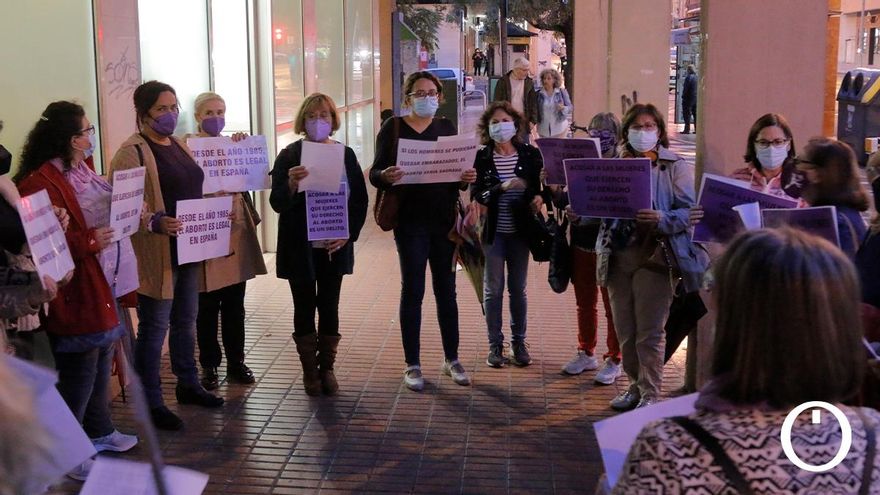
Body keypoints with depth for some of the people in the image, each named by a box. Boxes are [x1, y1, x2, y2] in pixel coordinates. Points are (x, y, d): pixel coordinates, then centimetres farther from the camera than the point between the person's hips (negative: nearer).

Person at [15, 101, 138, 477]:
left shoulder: (82, 171, 11)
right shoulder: (39, 183, -21)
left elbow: (104, 211, 24)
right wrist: (88, 243, -27)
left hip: (104, 282, 10)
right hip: (76, 293, -10)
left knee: (102, 361, 21)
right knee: (79, 370, -1)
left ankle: (99, 432, 37)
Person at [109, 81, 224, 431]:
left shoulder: (179, 146, 14)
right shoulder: (132, 152, -12)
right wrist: (155, 222, -35)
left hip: (188, 251, 8)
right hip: (157, 255, -8)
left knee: (185, 321, 19)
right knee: (154, 328, 0)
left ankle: (188, 384, 34)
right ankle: (151, 403, 11)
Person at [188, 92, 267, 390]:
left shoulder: (234, 145, 13)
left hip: (236, 229, 5)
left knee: (235, 303, 11)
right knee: (207, 305, 3)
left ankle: (236, 362, 22)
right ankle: (209, 366, 15)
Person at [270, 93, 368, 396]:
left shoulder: (345, 155, 3)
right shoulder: (289, 156, -3)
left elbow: (359, 200, 5)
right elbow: (278, 203, -8)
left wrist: (349, 234, -7)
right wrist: (291, 184, -28)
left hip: (335, 246, 2)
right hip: (300, 247, -2)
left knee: (329, 306, 7)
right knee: (304, 307, 5)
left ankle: (327, 367, 19)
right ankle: (309, 370, 16)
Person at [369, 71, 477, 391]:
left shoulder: (447, 128, 9)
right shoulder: (394, 128, -1)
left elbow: (459, 173, 10)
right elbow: (374, 173, -5)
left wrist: (467, 178, -12)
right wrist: (386, 176, -27)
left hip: (444, 220, 3)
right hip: (410, 221, -3)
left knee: (446, 289, 10)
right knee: (412, 290, 2)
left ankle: (451, 359, 23)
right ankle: (412, 364, 13)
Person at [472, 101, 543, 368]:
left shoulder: (530, 154, 0)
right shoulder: (481, 157, -4)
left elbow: (540, 187, 6)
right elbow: (476, 194, -9)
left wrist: (539, 198, -16)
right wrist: (501, 188, -24)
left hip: (519, 232, 1)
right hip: (492, 232, -1)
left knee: (518, 289, 11)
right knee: (493, 289, 6)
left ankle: (519, 341, 23)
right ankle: (495, 344, 17)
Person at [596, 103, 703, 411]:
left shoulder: (676, 166, 1)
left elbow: (690, 210, -9)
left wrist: (662, 220, -25)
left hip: (654, 257, -5)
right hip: (618, 256, 5)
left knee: (649, 333, -3)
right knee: (624, 330, 12)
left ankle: (651, 393, 8)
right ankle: (636, 384, 27)